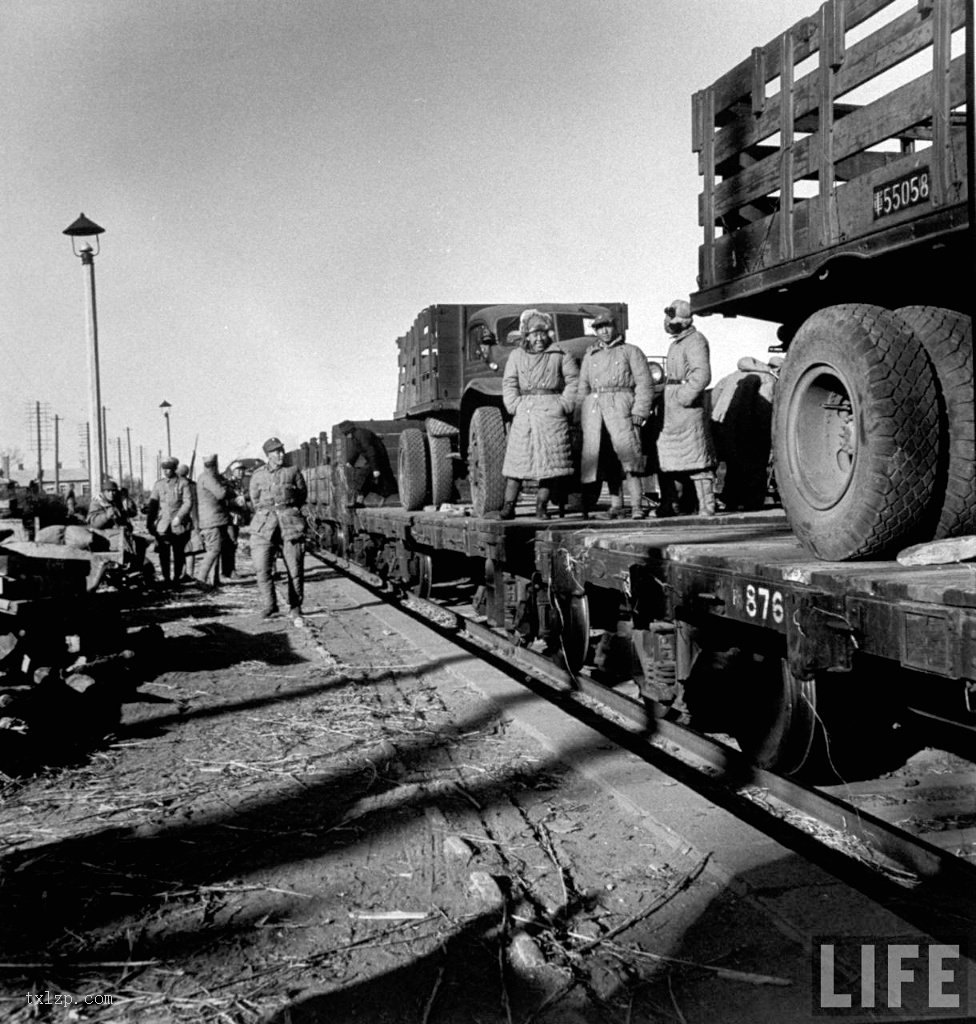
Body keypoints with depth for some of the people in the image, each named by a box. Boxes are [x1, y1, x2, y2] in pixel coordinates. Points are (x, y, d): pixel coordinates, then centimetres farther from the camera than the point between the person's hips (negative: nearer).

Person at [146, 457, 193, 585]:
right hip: (162, 525, 2)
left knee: (178, 553, 4)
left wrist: (179, 517, -16)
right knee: (163, 553, -3)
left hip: (178, 525, -2)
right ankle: (166, 578, 6)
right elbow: (152, 505, 10)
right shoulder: (158, 484, 10)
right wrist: (149, 524, 4)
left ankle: (176, 578, 15)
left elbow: (188, 502, -6)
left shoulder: (182, 482, 0)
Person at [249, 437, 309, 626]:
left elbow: (303, 494, 15)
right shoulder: (258, 475, 12)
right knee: (262, 568, -9)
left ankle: (295, 609, 8)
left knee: (295, 569, -3)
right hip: (264, 523, 1)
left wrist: (287, 511, 12)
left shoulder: (293, 471, 9)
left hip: (290, 522, -1)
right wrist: (268, 513, 13)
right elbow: (255, 499, 19)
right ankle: (269, 606, 4)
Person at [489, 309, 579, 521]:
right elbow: (509, 383, 7)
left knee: (549, 459, -3)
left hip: (551, 410, -1)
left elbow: (573, 381, 4)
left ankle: (542, 506, 4)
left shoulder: (560, 355, 8)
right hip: (524, 413, 1)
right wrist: (515, 405, -7)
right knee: (517, 459, -2)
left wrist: (564, 404, -7)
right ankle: (508, 507, 0)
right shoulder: (516, 356, 14)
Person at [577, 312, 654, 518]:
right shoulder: (590, 356, 23)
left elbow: (645, 384, 4)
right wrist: (581, 415, 8)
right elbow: (582, 387, 21)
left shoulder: (631, 352, 12)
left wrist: (639, 412, -8)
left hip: (621, 406, -4)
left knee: (628, 455, -14)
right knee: (606, 459, 1)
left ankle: (637, 506, -16)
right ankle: (615, 503, 7)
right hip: (594, 407, 4)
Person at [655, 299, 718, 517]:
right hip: (671, 411, 10)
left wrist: (684, 397, -21)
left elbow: (702, 376, -22)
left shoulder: (695, 341, -10)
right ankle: (670, 504, 17)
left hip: (688, 410, -10)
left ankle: (706, 507, -3)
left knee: (697, 457, -7)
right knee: (664, 456, 10)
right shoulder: (675, 343, 21)